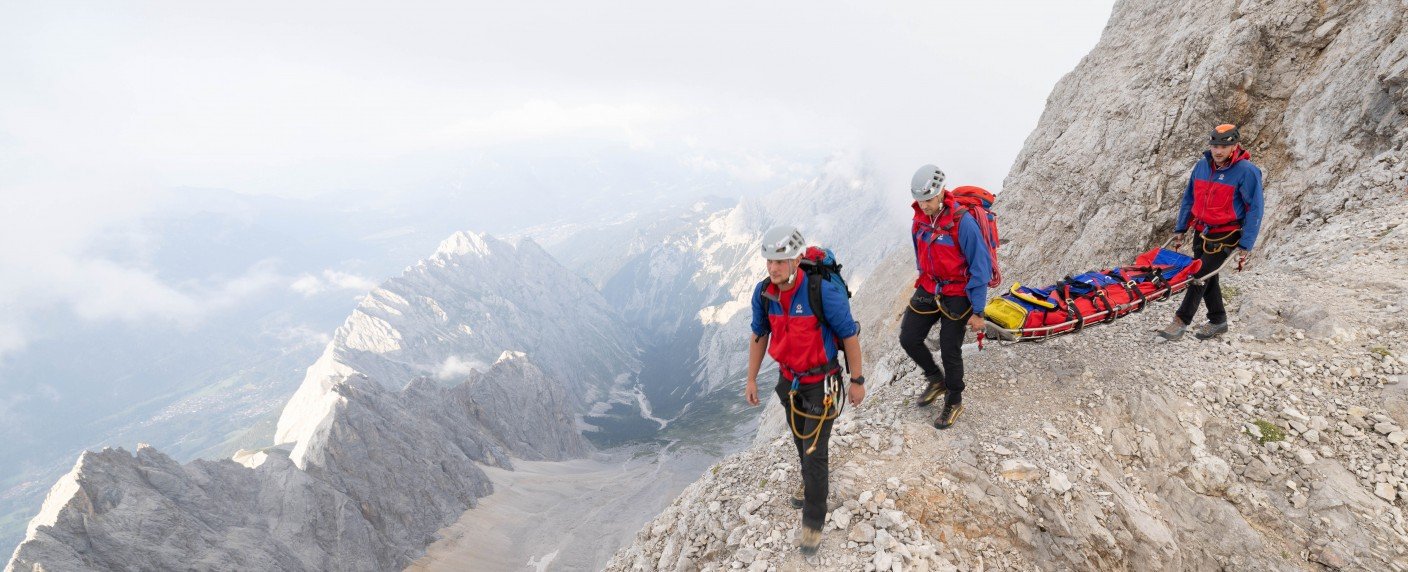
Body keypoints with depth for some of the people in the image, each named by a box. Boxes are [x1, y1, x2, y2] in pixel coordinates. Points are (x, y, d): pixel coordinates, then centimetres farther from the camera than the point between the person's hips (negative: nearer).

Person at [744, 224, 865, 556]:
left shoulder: (824, 292, -30)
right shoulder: (763, 293, -14)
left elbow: (850, 335, -17)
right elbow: (759, 335, 3)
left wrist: (857, 381, -9)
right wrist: (751, 380, 7)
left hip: (821, 381, -5)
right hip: (789, 379, 5)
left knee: (814, 450, -3)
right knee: (801, 439, 25)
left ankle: (813, 522, 16)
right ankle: (813, 480, 55)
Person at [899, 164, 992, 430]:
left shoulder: (962, 221, -23)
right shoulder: (920, 218, -2)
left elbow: (981, 267, -19)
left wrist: (977, 311, -17)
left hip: (957, 294, -6)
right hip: (928, 289, 6)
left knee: (950, 349, 1)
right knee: (908, 338, 3)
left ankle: (954, 402, 25)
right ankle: (936, 380, 29)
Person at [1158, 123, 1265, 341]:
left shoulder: (1246, 171, -16)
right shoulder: (1202, 165, 1)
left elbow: (1255, 210, -14)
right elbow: (1189, 198, 11)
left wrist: (1246, 245, -17)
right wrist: (1180, 229, 11)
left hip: (1226, 235, -6)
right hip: (1201, 231, 6)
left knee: (1201, 276, -11)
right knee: (1208, 276, 14)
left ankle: (1181, 322, -6)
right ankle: (1218, 320, 30)